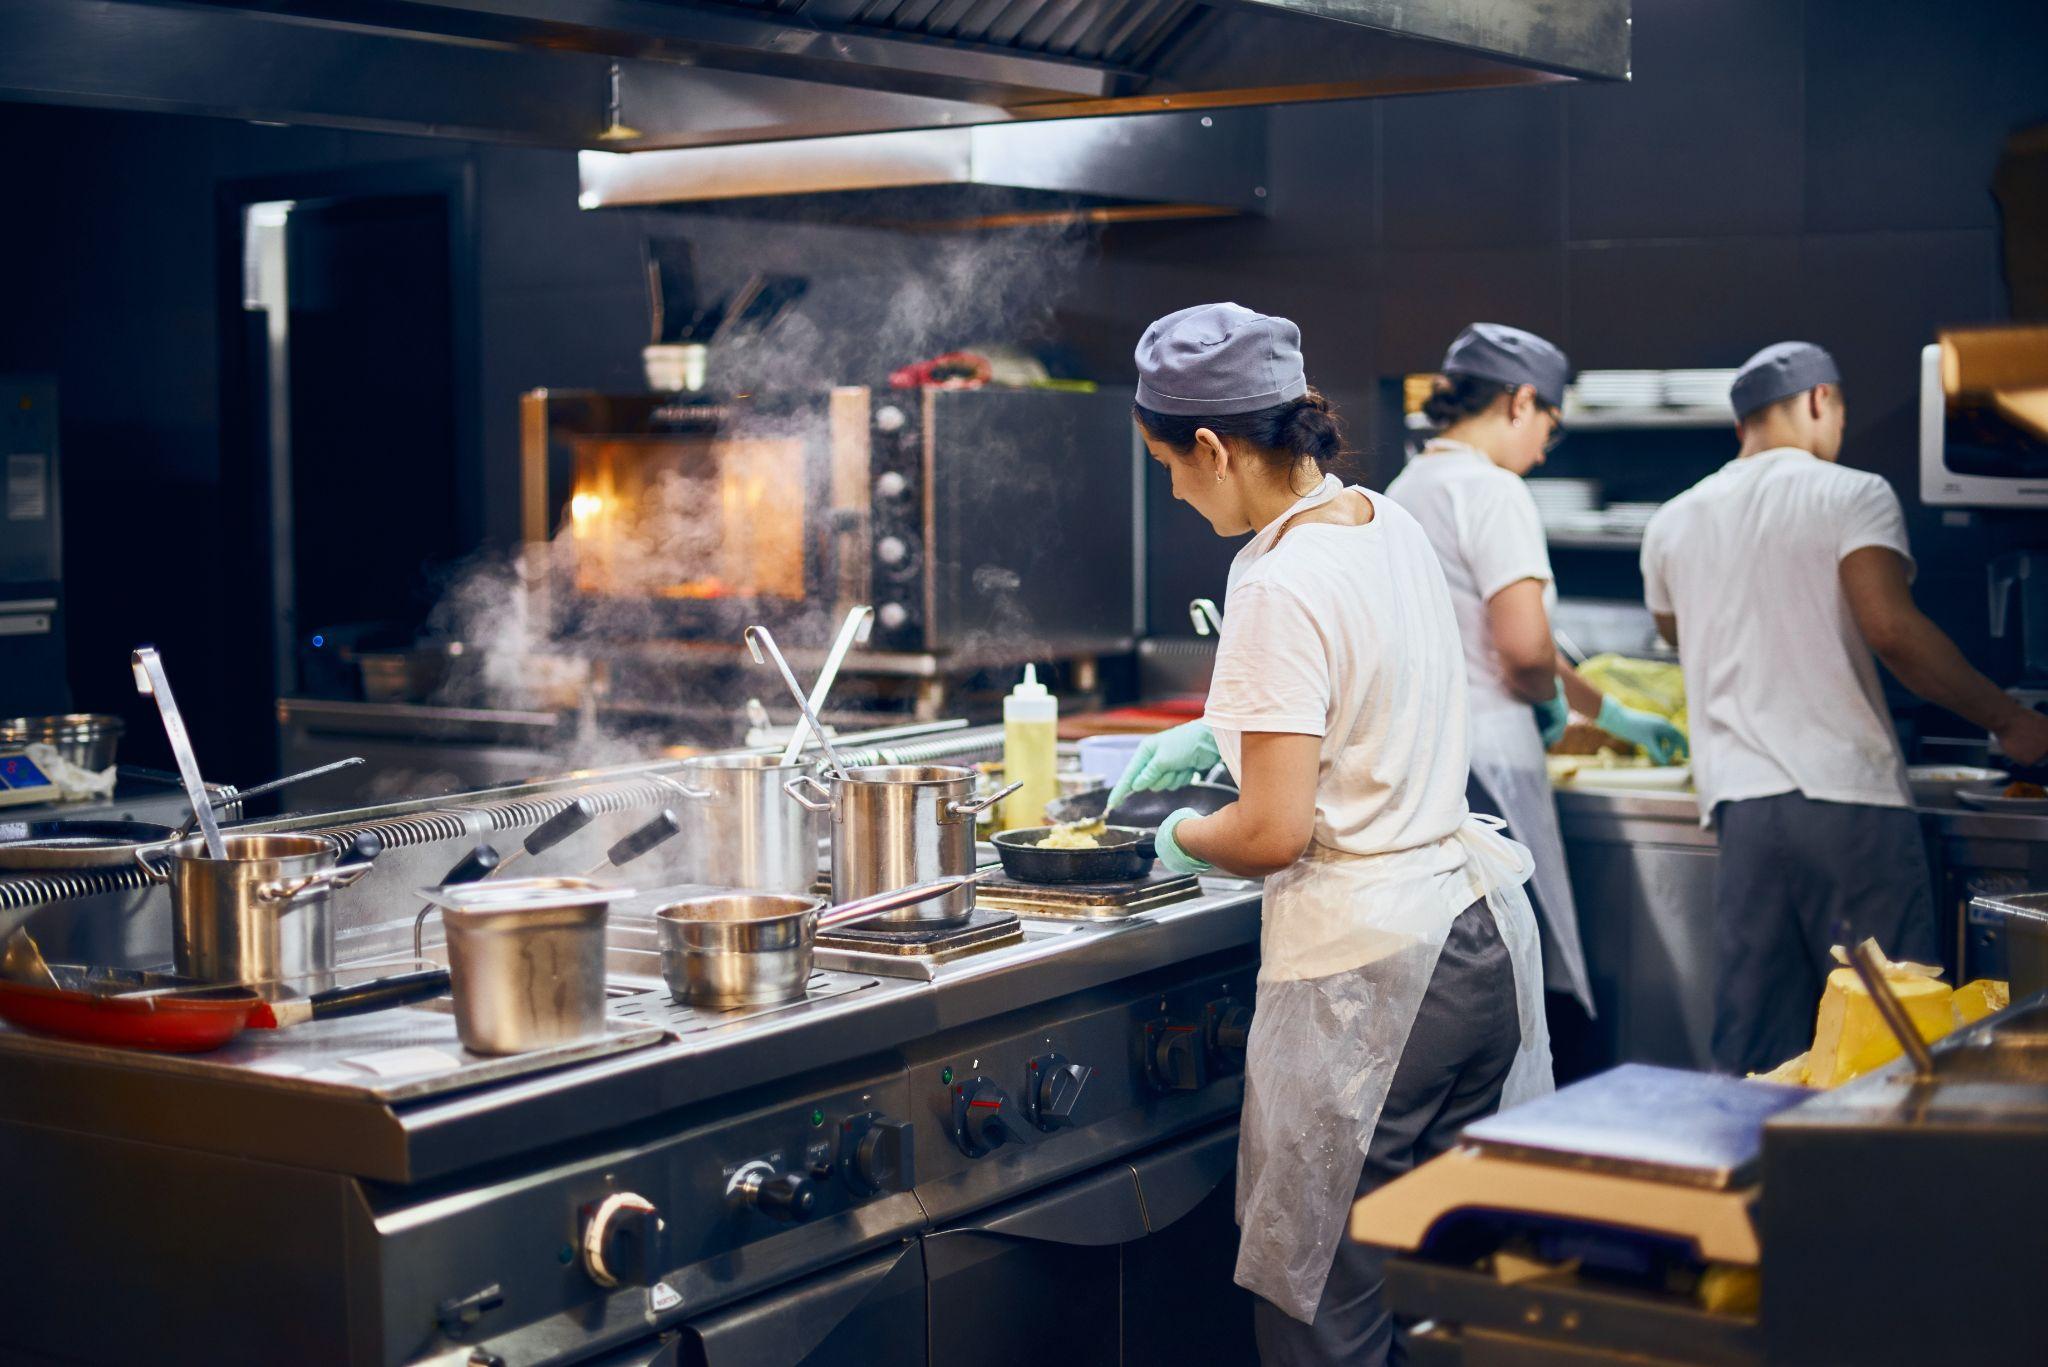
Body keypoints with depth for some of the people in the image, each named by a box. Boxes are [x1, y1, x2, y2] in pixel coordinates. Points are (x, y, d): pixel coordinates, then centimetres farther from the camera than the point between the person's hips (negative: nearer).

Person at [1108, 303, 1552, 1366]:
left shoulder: (1281, 587, -18)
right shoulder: (1391, 525, 8)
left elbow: (1273, 833, -20)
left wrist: (1181, 838, 0)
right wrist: (1216, 730, 28)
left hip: (1366, 972, -9)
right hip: (1484, 930, 9)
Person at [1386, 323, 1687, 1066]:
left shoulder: (1402, 493, 19)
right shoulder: (1491, 491, -10)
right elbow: (1525, 648, -22)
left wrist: (1612, 715, 35)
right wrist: (1548, 697, 2)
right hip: (1480, 770, -9)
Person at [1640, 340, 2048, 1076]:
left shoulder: (1672, 524, 15)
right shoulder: (1852, 495, -2)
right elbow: (1890, 629, -16)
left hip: (1740, 797, 5)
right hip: (1847, 794, -5)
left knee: (1755, 1058, 7)